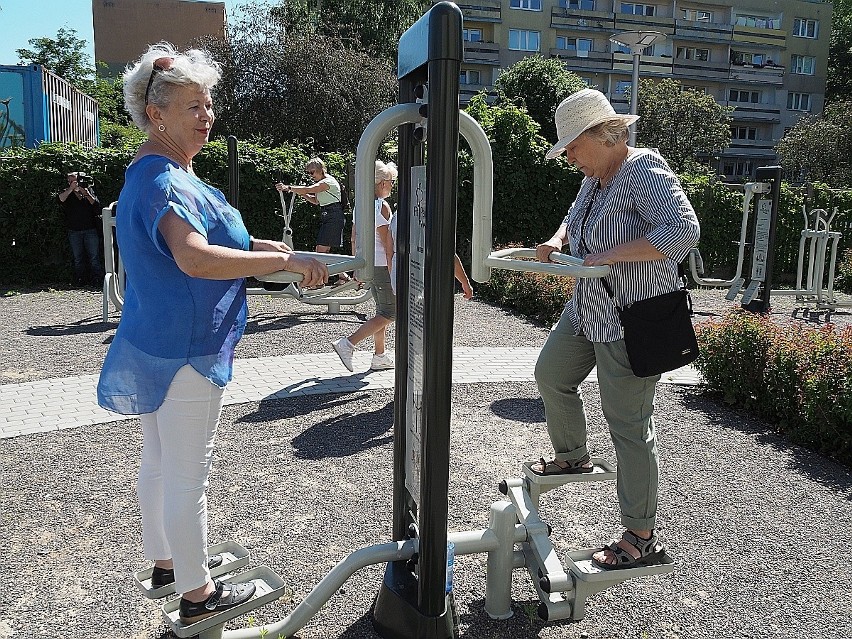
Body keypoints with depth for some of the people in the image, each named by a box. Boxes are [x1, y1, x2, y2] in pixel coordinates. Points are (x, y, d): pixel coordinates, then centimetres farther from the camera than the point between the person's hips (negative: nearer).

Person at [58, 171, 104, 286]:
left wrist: (86, 194, -14)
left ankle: (97, 279, 4)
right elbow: (61, 198, -16)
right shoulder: (68, 193, 6)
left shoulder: (89, 190, 7)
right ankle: (79, 280, 13)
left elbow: (97, 205, -4)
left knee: (94, 257, -1)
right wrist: (71, 189, -25)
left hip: (90, 230, -1)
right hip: (74, 231, 1)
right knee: (78, 258, 7)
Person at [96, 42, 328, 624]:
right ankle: (198, 592, 18)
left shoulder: (152, 173, 13)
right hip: (183, 351, -10)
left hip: (154, 343, 10)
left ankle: (165, 559, 39)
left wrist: (254, 246, 10)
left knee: (159, 462, 21)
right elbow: (195, 259, -38)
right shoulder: (166, 180, -21)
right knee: (187, 473, 2)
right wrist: (286, 261, -33)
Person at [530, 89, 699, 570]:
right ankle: (573, 456, 47)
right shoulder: (595, 178, 8)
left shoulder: (644, 172, -19)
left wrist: (613, 254, -30)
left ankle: (643, 538, 9)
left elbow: (683, 231, -30)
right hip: (588, 310, 10)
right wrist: (558, 240, 5)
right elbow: (576, 217, 27)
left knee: (629, 424, -5)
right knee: (552, 375, 23)